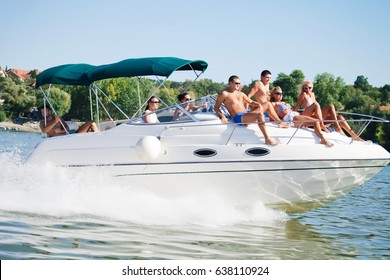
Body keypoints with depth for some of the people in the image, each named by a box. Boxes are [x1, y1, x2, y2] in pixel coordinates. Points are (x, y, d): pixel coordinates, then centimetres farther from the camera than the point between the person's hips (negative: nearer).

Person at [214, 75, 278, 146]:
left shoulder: (241, 94, 23)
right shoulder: (224, 94, 2)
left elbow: (251, 102, 22)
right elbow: (216, 108, 1)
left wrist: (258, 104, -2)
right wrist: (222, 117, -17)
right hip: (238, 118, -9)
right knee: (260, 115, -29)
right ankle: (267, 139, -34)